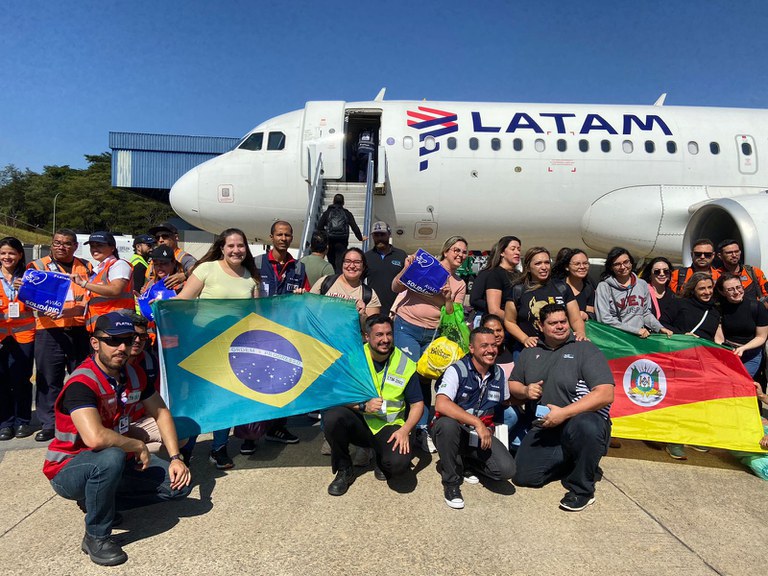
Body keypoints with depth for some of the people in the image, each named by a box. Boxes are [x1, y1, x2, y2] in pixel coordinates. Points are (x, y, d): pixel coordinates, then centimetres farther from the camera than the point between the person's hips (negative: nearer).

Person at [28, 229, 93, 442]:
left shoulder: (86, 267, 13)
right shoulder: (38, 266, 7)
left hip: (80, 330, 2)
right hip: (49, 331, -2)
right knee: (49, 378, 2)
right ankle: (48, 423, 12)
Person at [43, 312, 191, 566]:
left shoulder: (133, 375, -3)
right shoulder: (81, 383, -27)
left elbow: (161, 413, 4)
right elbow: (95, 438, -42)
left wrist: (175, 458, -7)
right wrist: (139, 446, -24)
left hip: (114, 464, 7)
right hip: (67, 470, -6)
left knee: (179, 483, -6)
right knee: (111, 457, -40)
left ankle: (100, 499, 9)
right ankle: (96, 537, -15)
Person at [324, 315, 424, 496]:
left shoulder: (405, 364, -2)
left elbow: (417, 404, 1)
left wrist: (405, 430, -15)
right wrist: (363, 406, -22)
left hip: (388, 427, -1)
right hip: (358, 422, 1)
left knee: (399, 463, -30)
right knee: (332, 416, -31)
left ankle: (381, 460, 12)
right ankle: (344, 470, -4)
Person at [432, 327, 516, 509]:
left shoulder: (499, 374, 1)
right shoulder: (457, 370, -17)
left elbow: (505, 402, 20)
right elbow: (441, 405, -32)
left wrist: (490, 426, 6)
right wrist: (477, 422, -34)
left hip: (482, 435, 4)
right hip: (454, 432, -4)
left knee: (506, 469, -20)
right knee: (447, 424, -39)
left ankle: (466, 464, 12)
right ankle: (451, 483, -15)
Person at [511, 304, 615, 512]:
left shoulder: (585, 349, -4)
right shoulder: (530, 353, 12)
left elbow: (606, 394, -16)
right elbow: (513, 384, 21)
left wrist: (563, 413, -23)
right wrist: (525, 391, -5)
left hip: (585, 420, -4)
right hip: (544, 430, 5)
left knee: (584, 425, -40)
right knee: (523, 476, -9)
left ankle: (581, 489, -14)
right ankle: (569, 462, 18)